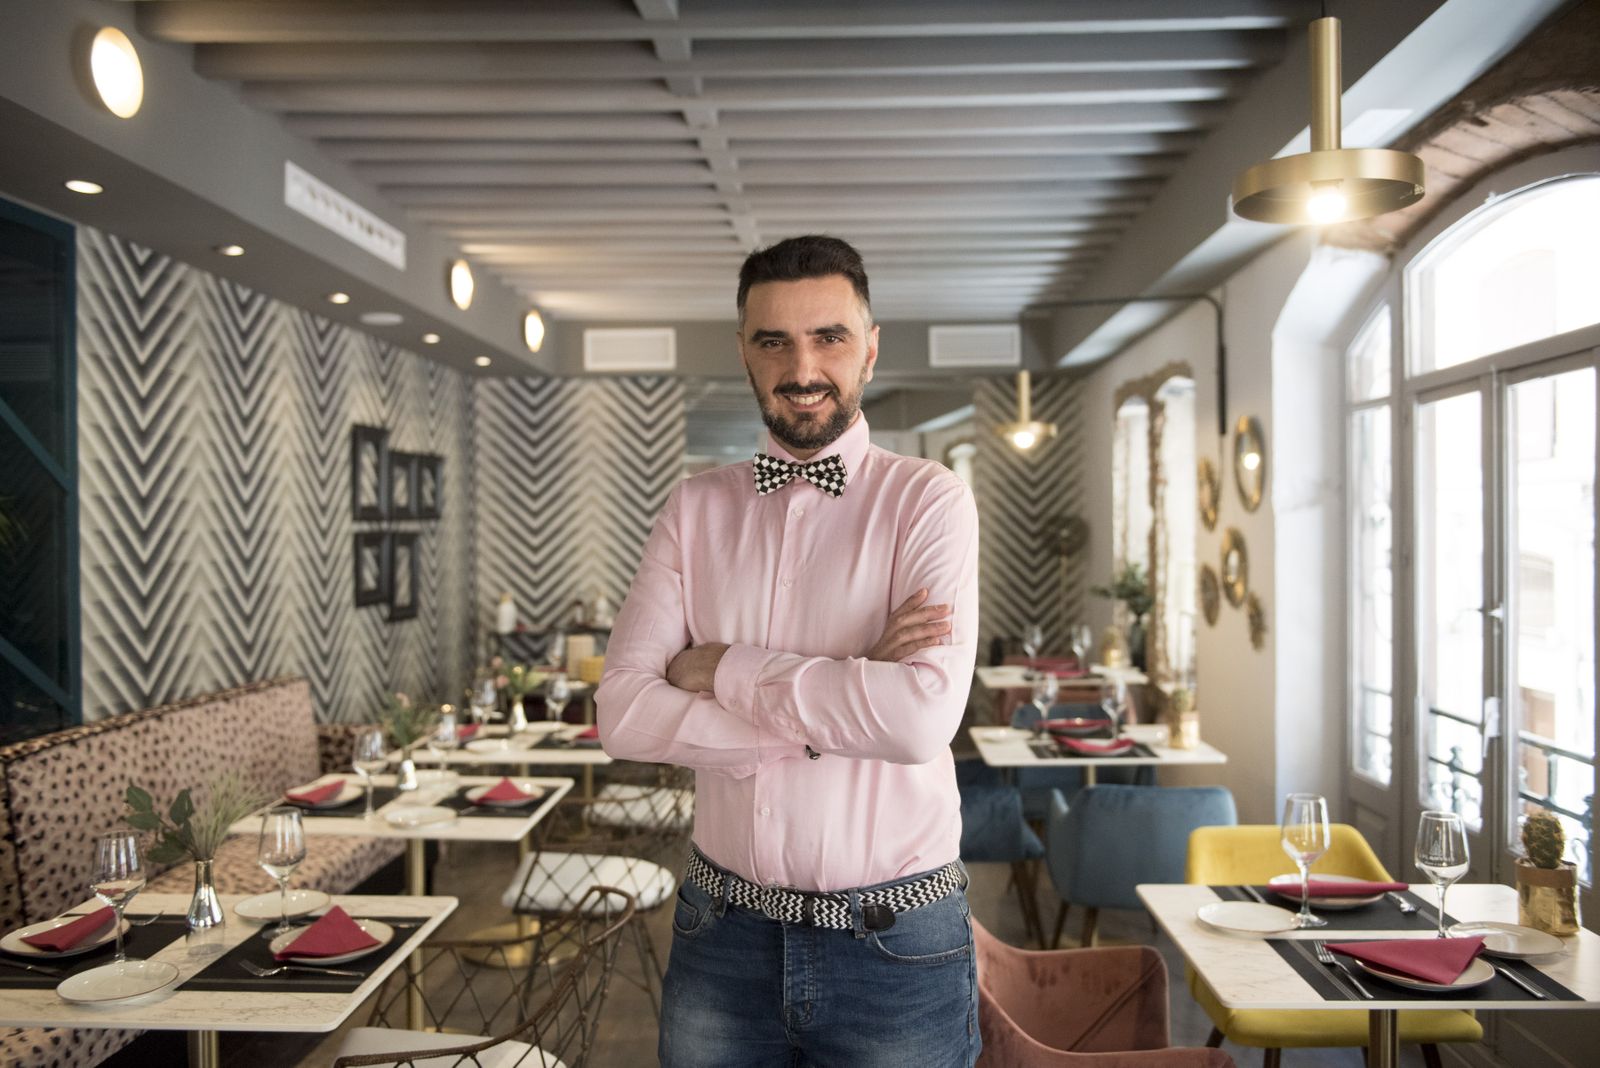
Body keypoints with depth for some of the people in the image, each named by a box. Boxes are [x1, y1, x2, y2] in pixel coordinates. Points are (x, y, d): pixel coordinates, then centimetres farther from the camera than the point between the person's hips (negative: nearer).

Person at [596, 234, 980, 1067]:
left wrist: (723, 670, -13)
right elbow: (621, 714, -8)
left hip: (893, 940, -2)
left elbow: (922, 717, -21)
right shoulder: (696, 508, 2)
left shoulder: (929, 500, -7)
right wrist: (828, 717, -16)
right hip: (723, 931, 3)